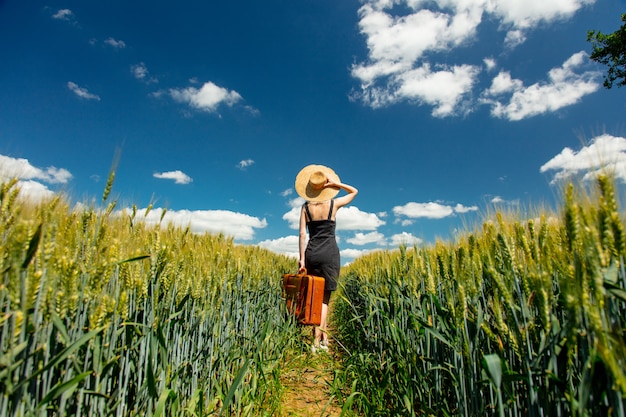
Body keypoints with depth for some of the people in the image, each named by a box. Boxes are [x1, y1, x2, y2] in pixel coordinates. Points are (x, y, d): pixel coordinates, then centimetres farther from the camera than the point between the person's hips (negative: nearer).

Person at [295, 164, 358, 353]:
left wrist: (302, 259, -1)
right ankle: (316, 340, -2)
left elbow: (302, 234, -2)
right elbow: (354, 191, 16)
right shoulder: (334, 203, 0)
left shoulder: (305, 207, 3)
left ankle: (323, 336, 14)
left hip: (312, 253, 2)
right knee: (324, 298, 2)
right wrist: (336, 184, 3)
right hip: (330, 253, -2)